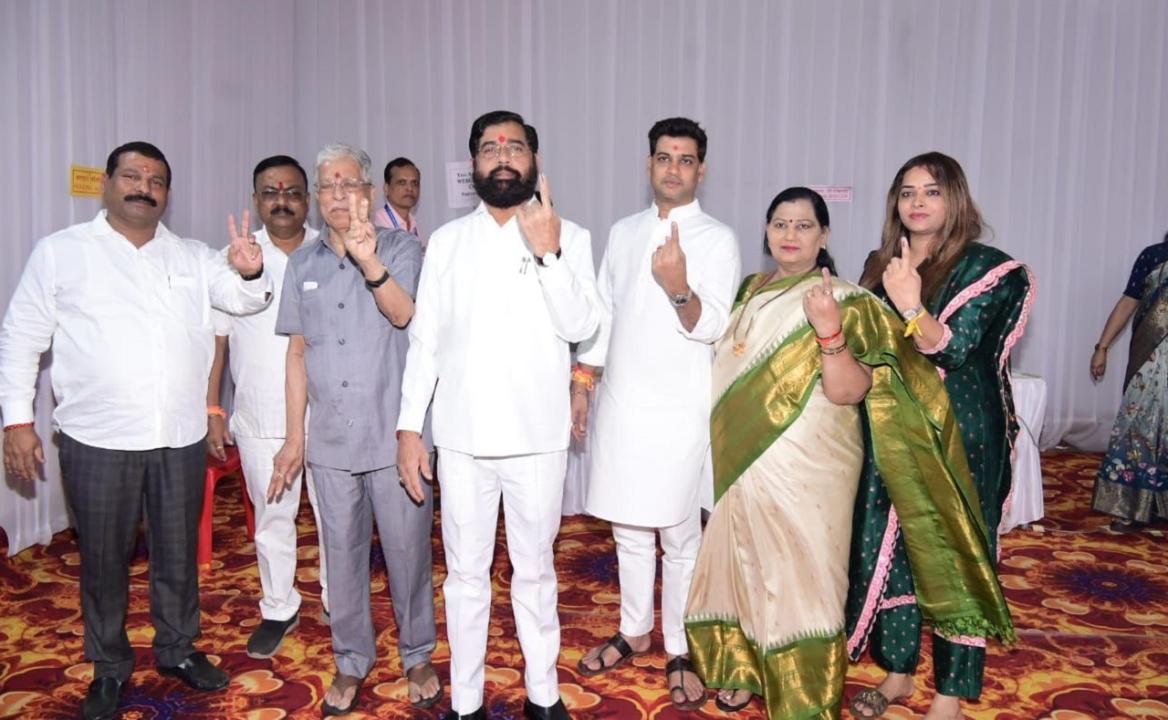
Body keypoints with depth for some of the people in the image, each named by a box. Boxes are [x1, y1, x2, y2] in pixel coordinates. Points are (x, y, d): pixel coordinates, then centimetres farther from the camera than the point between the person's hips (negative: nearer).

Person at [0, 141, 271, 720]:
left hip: (181, 437, 3)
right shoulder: (60, 252, 1)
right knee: (103, 558, 11)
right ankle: (109, 666, 30)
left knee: (178, 552, 15)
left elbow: (245, 299, 2)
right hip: (97, 439, -2)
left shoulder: (192, 257, 10)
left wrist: (251, 272, -21)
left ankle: (178, 648, 35)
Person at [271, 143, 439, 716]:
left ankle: (417, 656, 28)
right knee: (342, 554, 13)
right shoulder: (302, 264, 8)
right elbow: (298, 351, 10)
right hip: (330, 441, 3)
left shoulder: (401, 249, -2)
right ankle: (351, 660, 31)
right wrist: (294, 436, 9)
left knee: (407, 551, 7)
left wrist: (370, 263, -37)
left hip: (393, 436, -3)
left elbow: (406, 314, -19)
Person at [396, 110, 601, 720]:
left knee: (534, 569, 13)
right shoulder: (447, 240, 5)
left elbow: (580, 326, -11)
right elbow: (424, 338, 4)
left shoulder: (567, 236, 0)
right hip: (461, 436, 1)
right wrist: (409, 425, 0)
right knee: (466, 573, 11)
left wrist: (548, 253, -22)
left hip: (537, 436, -1)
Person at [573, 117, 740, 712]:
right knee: (628, 528, 15)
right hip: (621, 403, 5)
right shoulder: (624, 232, 10)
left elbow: (710, 327, -14)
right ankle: (634, 631, 32)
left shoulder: (717, 240, -5)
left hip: (679, 411, -4)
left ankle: (679, 650, 19)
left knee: (680, 536, 4)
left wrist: (679, 287, -33)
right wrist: (581, 381, 11)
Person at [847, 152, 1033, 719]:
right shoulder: (880, 264, 10)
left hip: (958, 435, -5)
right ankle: (897, 672, 28)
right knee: (888, 548, 11)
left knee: (949, 554, 2)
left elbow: (954, 350, -17)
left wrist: (911, 307, -30)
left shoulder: (984, 268, -7)